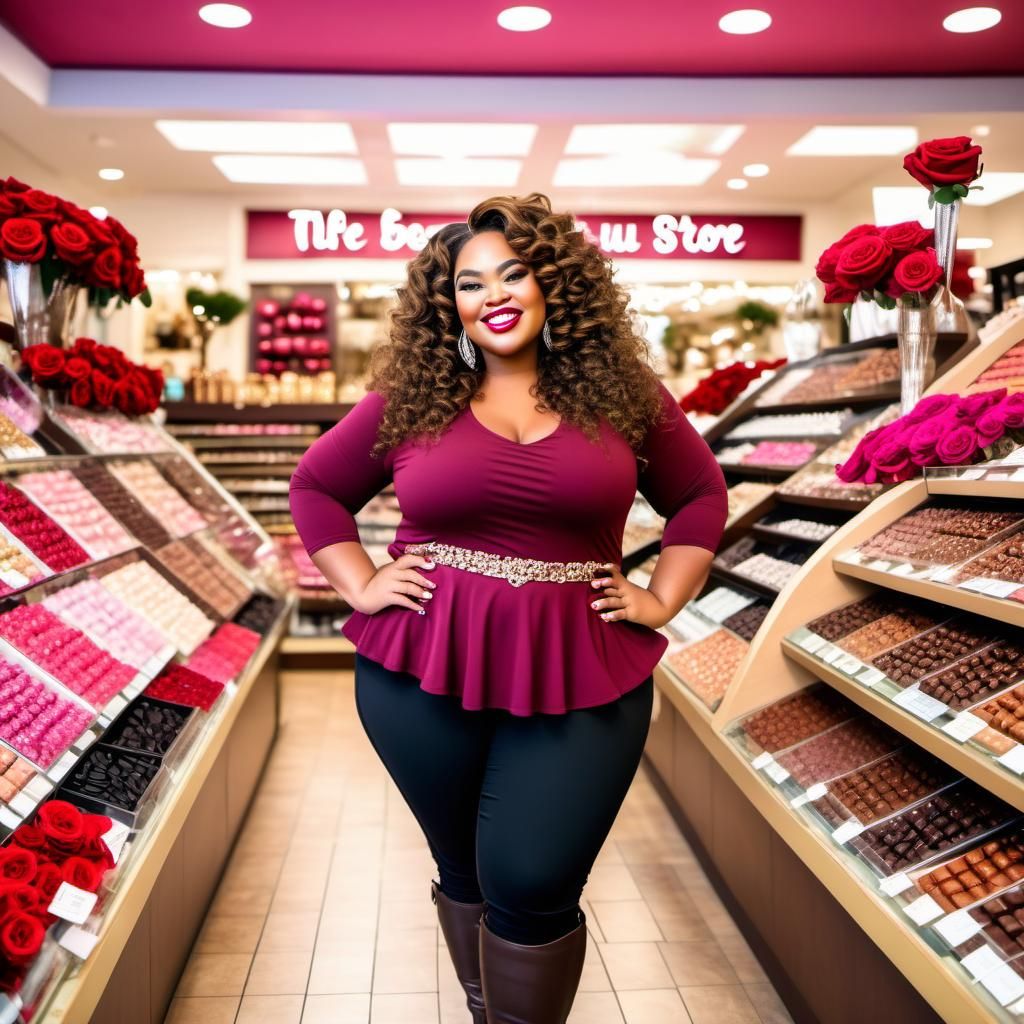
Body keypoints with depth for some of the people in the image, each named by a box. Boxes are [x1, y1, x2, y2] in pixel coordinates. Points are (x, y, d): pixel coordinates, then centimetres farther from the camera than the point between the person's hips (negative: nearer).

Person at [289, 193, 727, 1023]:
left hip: (579, 676, -1)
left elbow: (701, 493, 14)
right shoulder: (410, 396, 2)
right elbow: (316, 486, 13)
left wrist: (662, 601, 4)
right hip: (423, 671, 1)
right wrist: (361, 587, 3)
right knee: (466, 873, 15)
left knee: (534, 887, -3)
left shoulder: (621, 390, 3)